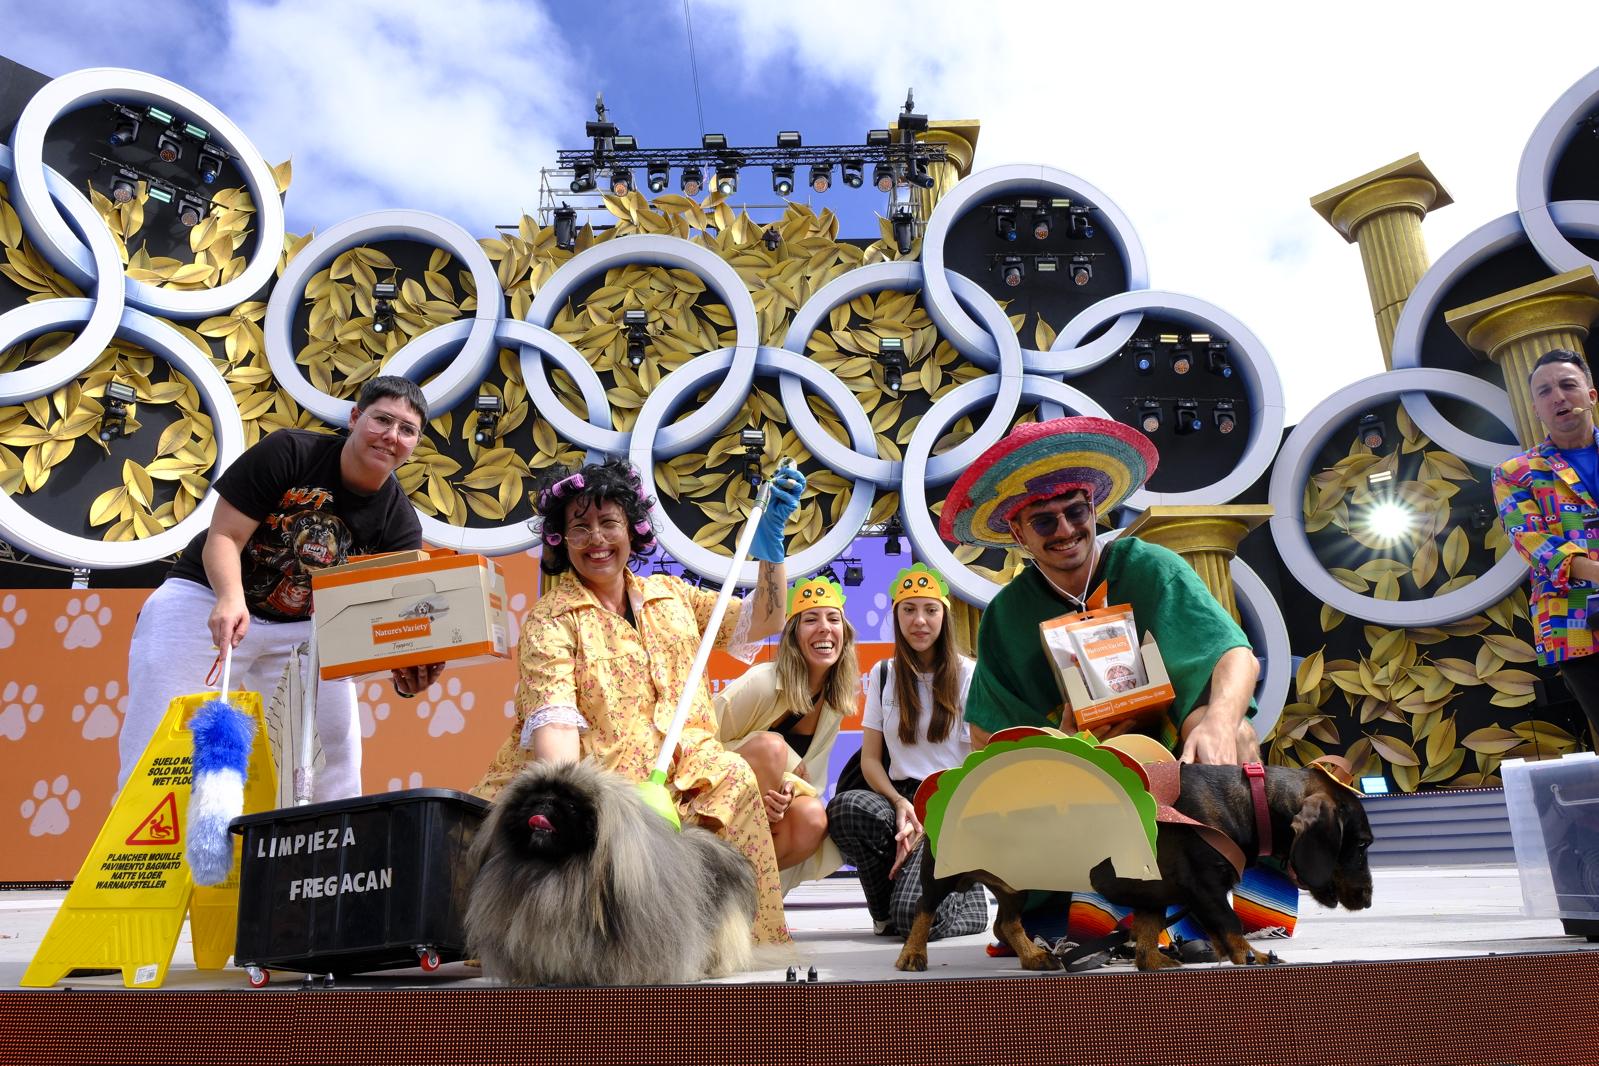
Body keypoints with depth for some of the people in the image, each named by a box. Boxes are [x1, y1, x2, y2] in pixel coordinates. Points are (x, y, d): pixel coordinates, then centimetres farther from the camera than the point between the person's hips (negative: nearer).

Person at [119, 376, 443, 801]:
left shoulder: (399, 524, -11)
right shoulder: (288, 451, -18)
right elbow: (223, 537, -18)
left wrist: (407, 664, -38)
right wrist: (231, 598, -39)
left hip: (303, 627, 3)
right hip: (210, 602, -3)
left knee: (335, 760, -4)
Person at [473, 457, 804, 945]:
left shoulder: (670, 594, 17)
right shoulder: (550, 620, 1)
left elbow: (757, 625, 13)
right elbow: (552, 717, -13)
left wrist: (770, 544, 1)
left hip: (684, 768, 4)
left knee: (733, 777, -27)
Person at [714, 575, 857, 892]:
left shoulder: (836, 699, -2)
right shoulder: (763, 682, -21)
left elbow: (810, 772, 0)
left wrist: (792, 789, -23)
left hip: (763, 814, 4)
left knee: (813, 820, -29)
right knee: (770, 744, -32)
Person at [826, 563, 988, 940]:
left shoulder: (968, 675, 1)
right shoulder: (882, 675, 12)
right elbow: (870, 758, 7)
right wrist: (900, 804, -14)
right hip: (901, 799, 4)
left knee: (916, 916, -27)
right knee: (845, 807, -32)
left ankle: (966, 899, 9)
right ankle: (888, 911, -5)